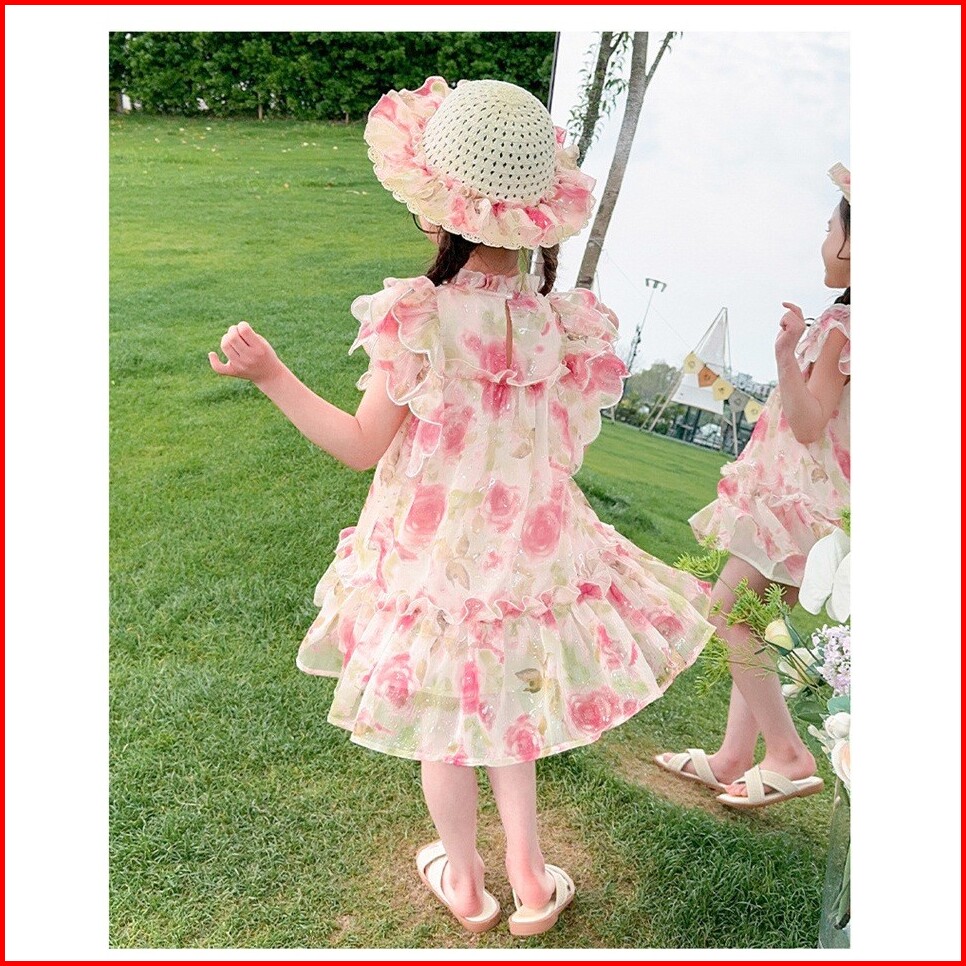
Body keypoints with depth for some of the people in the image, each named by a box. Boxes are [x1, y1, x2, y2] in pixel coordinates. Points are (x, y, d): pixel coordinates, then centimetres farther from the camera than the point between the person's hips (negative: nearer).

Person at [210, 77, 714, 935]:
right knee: (509, 715, 25)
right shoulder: (567, 325, -13)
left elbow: (362, 446, -12)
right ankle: (530, 880, 39)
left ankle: (464, 881, 43)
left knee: (446, 730, 20)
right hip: (529, 554, 3)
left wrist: (270, 374, -3)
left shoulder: (416, 322, -23)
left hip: (434, 561, -3)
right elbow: (568, 441, 0)